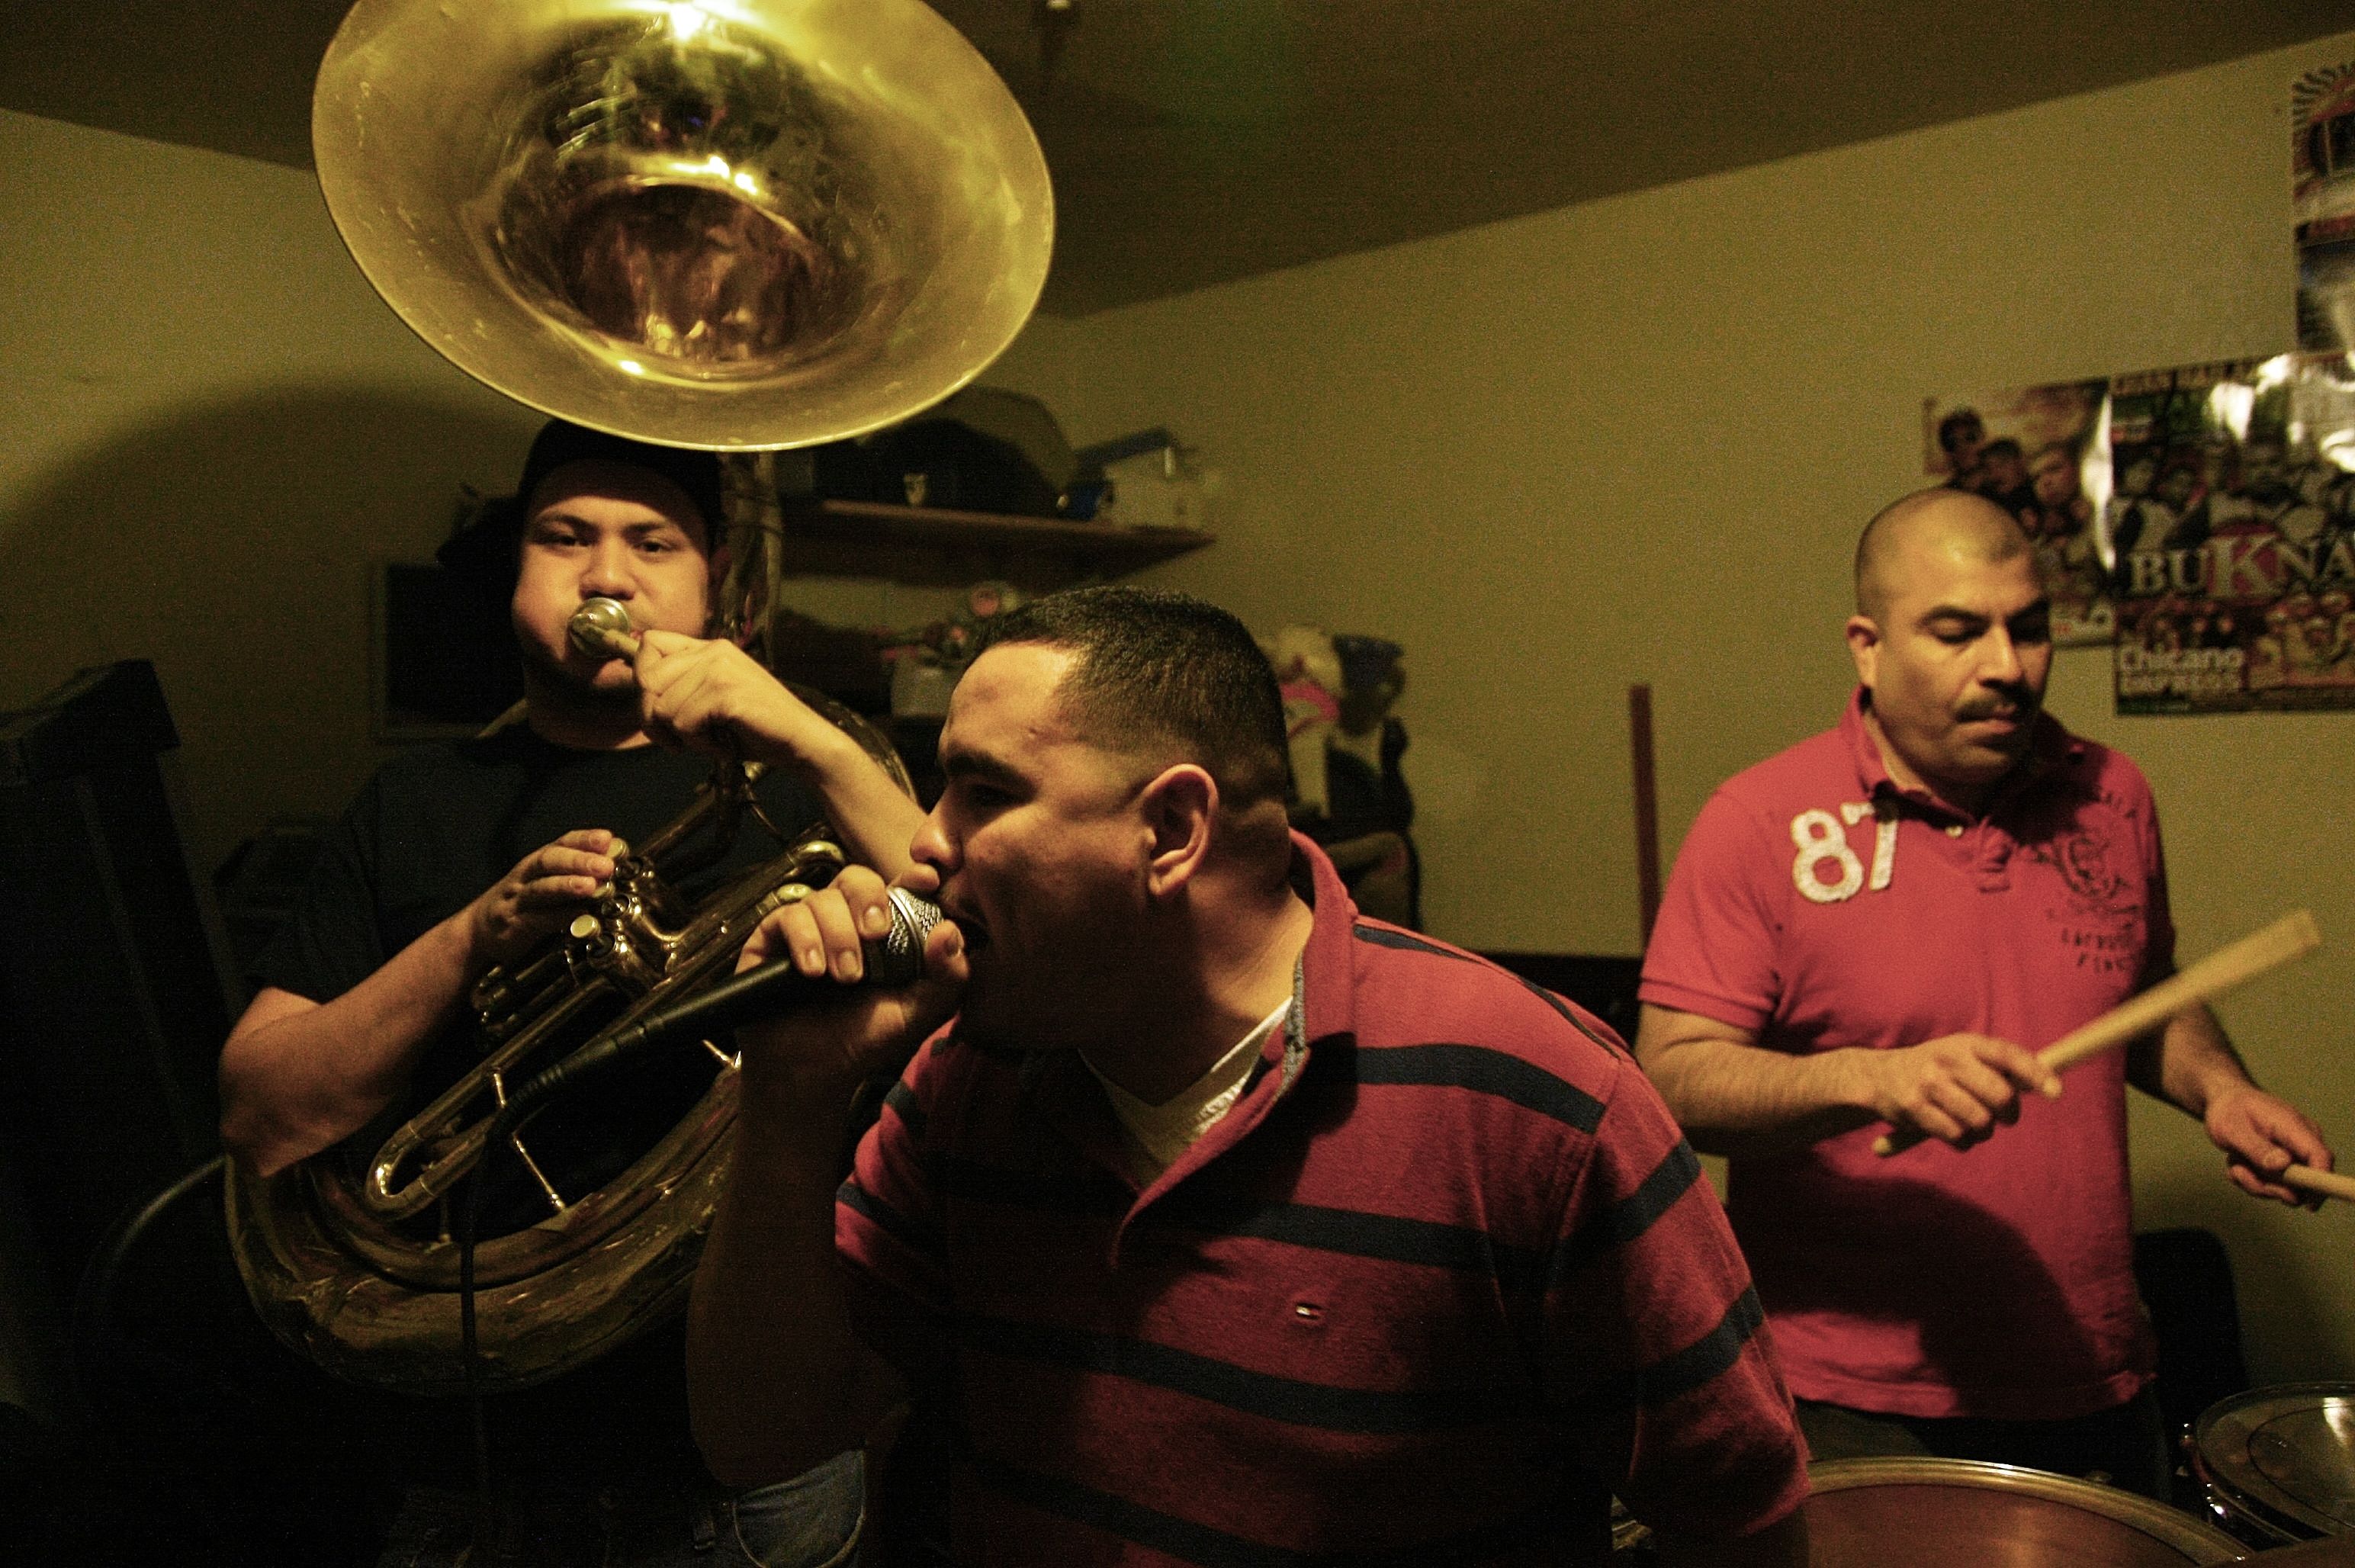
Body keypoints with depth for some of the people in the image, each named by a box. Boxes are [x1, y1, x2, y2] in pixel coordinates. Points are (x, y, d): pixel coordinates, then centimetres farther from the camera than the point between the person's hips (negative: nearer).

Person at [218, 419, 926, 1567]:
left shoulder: (784, 786, 0)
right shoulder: (416, 806, 5)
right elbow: (263, 1123, -4)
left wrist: (820, 749, -27)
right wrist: (474, 937, -18)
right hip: (489, 1443, 1)